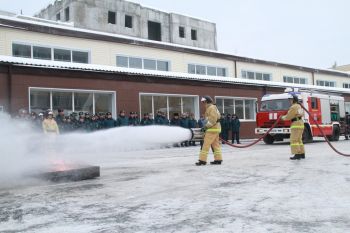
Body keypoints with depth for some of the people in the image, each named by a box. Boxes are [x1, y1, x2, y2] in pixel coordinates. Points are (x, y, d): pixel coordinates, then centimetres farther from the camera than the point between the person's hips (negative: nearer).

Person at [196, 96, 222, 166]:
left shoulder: (211, 108, -12)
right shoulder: (209, 108, 21)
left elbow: (213, 120, -20)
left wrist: (206, 126, -18)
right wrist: (206, 126, 12)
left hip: (213, 129, -11)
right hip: (215, 129, 11)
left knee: (206, 144, -9)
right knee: (216, 144, 10)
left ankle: (202, 160, -9)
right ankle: (218, 159, 11)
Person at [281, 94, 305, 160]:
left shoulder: (293, 107, -14)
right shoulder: (299, 106, 17)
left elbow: (288, 116, -13)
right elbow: (302, 114, 29)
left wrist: (283, 117, 5)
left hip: (296, 125, -10)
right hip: (301, 123, 10)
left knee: (294, 140, -10)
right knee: (299, 140, 14)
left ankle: (297, 155, -15)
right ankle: (302, 154, 15)